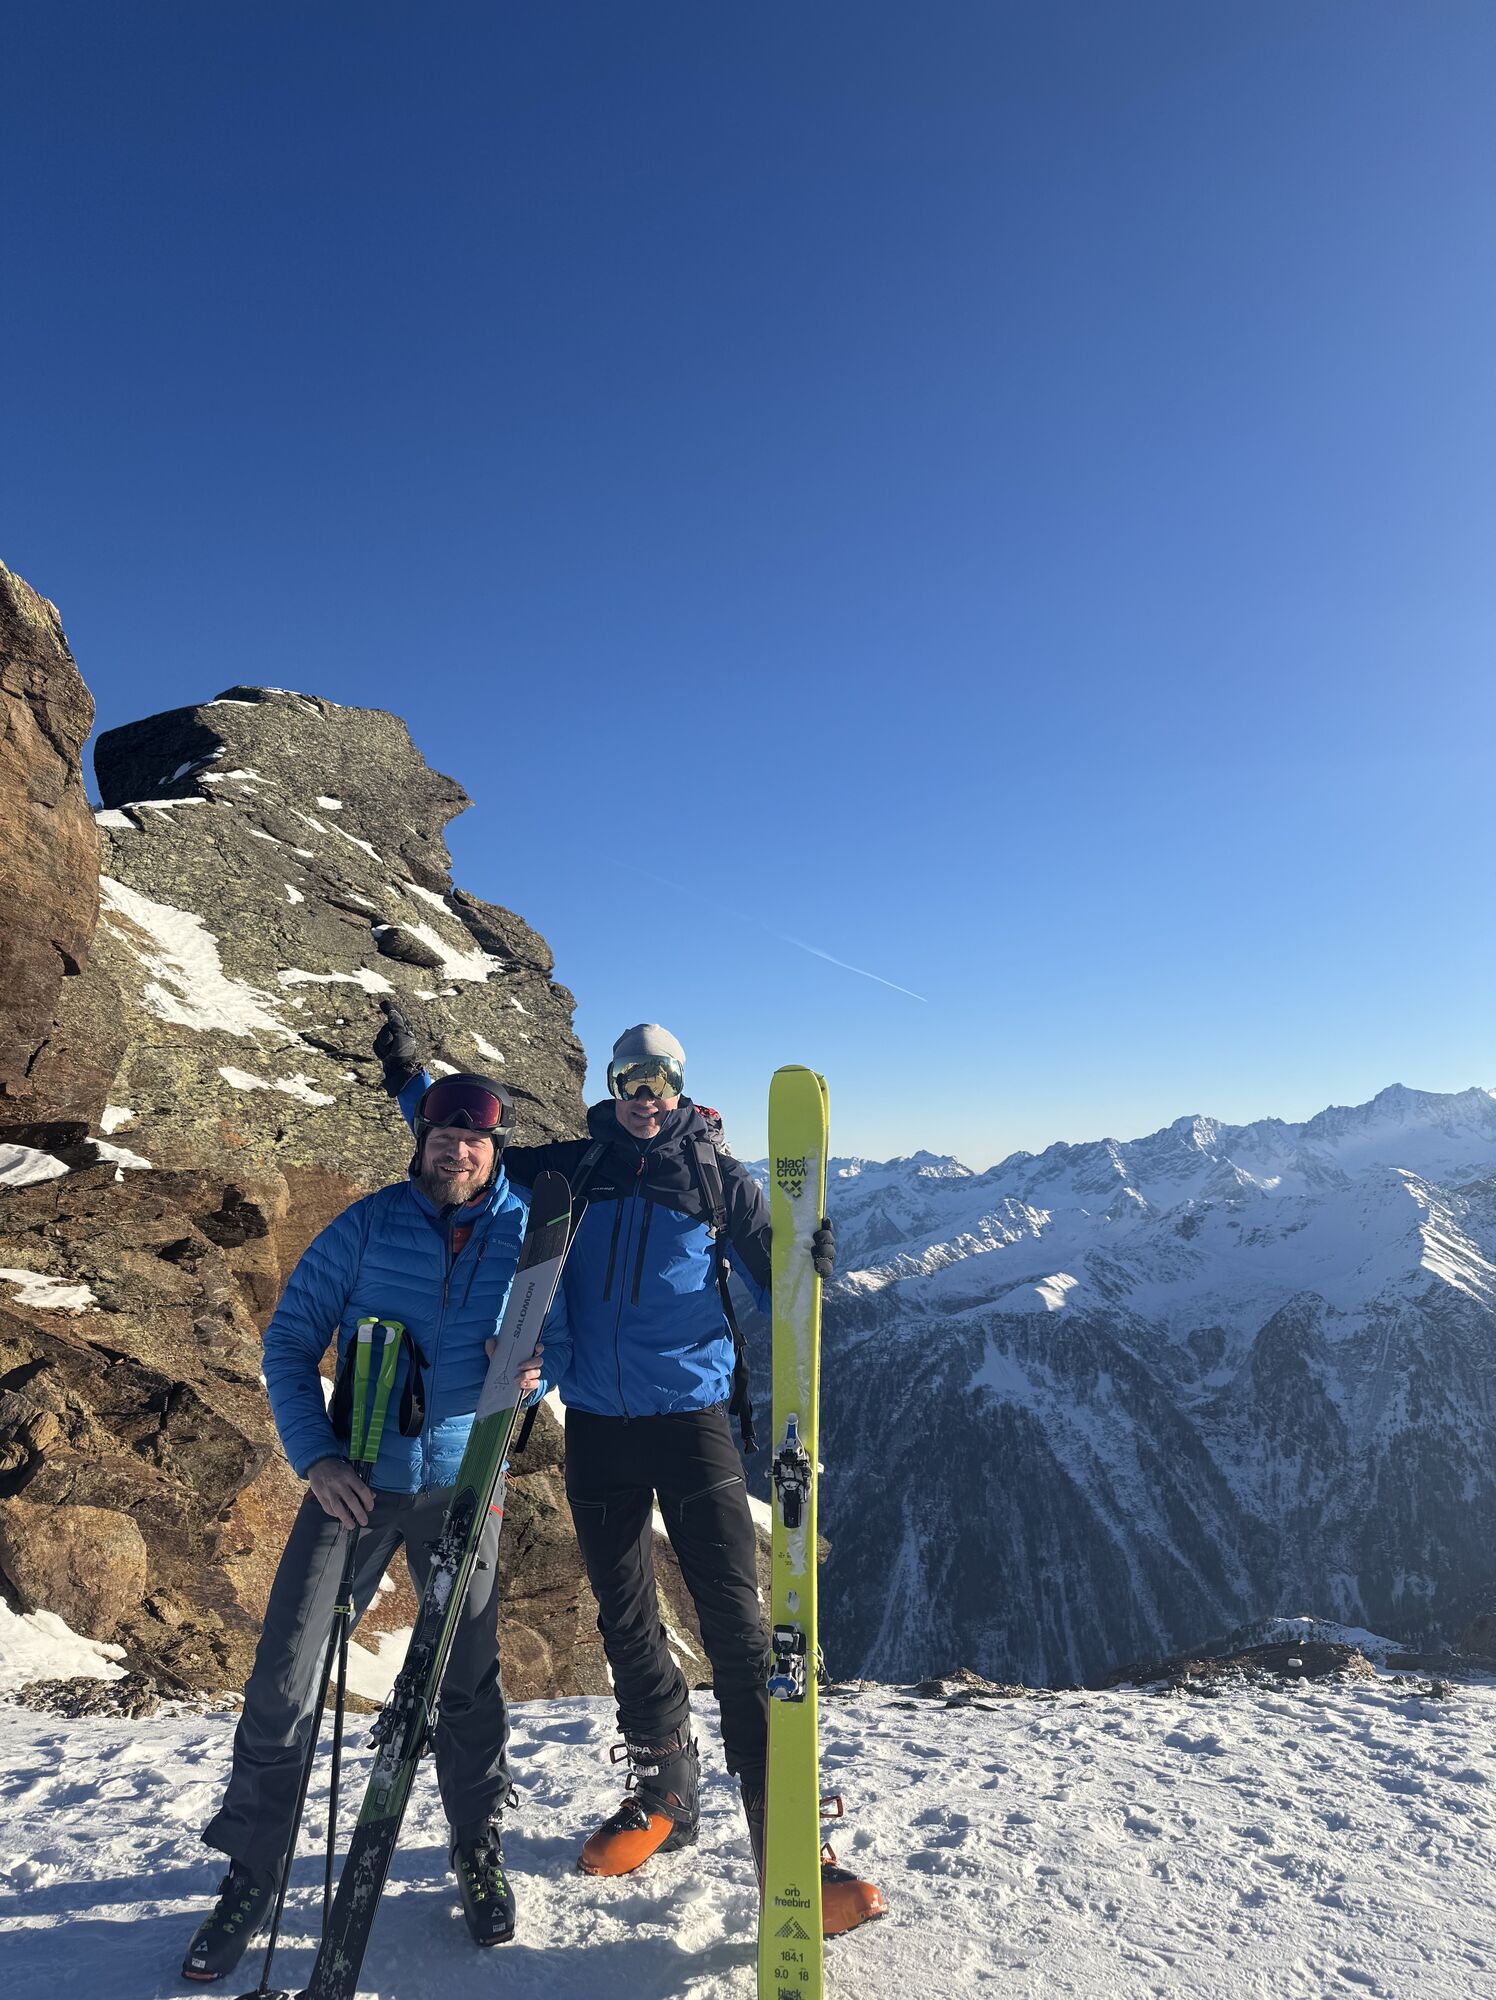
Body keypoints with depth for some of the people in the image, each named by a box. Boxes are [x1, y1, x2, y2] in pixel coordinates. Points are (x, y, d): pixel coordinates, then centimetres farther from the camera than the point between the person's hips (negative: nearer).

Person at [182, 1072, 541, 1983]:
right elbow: (290, 1339, -1)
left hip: (463, 1481, 0)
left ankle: (480, 1847, 35)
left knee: (469, 1676, 10)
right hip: (356, 1479, 0)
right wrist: (315, 1455, -11)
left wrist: (526, 1372, -18)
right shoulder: (371, 1222, -6)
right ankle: (253, 1872, 25)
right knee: (285, 1679, 1)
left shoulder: (527, 1230, -4)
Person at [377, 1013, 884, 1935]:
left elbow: (772, 1276, 1)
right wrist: (413, 1081, 7)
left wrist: (809, 1264, -21)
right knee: (626, 1623, 15)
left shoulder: (717, 1177, 0)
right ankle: (664, 1796, 35)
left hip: (692, 1416, -3)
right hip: (597, 1425, 3)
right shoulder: (572, 1168, 5)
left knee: (737, 1625, -7)